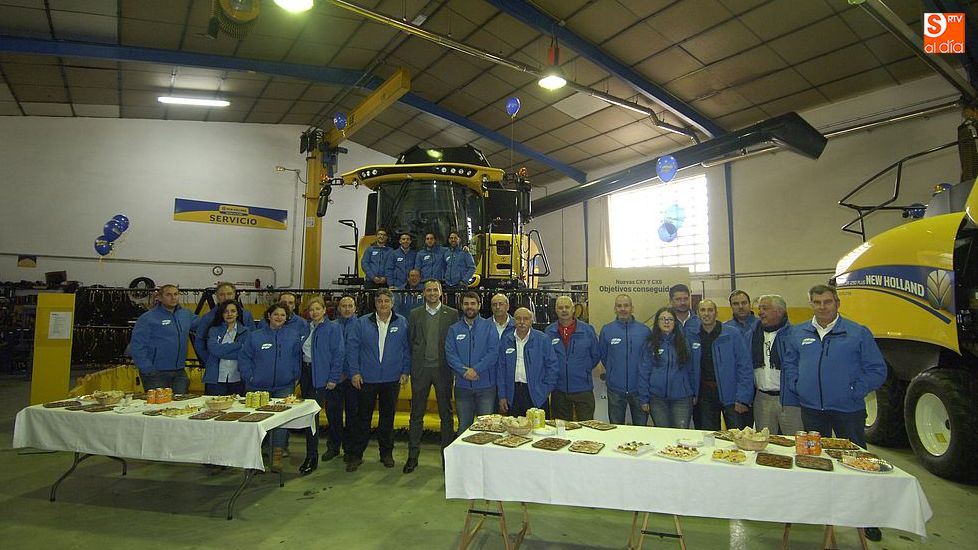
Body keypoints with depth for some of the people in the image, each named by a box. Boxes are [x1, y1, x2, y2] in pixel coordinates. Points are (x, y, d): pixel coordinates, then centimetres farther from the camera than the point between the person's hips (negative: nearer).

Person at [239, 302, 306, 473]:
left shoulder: (294, 336, 3)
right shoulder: (254, 336, 3)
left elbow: (298, 357, 4)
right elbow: (244, 358, 3)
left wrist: (294, 377, -2)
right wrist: (250, 376, -5)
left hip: (284, 387, 0)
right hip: (258, 387, 1)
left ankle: (277, 456, 4)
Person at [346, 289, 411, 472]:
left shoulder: (401, 323, 2)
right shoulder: (362, 323, 0)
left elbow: (407, 349, 5)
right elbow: (352, 347, 0)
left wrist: (405, 371, 1)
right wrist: (354, 372, -5)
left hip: (392, 379, 1)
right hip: (366, 379, -1)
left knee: (388, 416, 11)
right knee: (363, 417, 5)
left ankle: (386, 453, 25)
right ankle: (357, 454, 17)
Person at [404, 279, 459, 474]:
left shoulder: (452, 314, 2)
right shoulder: (415, 314, 7)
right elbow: (410, 341, 8)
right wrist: (412, 364, 3)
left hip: (443, 369, -1)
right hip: (420, 370, 1)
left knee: (446, 414, 7)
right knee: (417, 414, 8)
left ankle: (447, 456, 19)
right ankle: (413, 456, 18)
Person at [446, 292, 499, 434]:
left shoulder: (489, 326, 1)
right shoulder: (454, 329, 7)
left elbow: (493, 352, -8)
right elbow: (450, 353, -2)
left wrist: (476, 369, -18)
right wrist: (464, 371, -17)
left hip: (486, 385, -2)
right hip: (462, 385, 2)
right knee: (463, 426, 12)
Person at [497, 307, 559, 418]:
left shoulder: (542, 339, -1)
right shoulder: (506, 340, 6)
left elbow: (551, 366, 0)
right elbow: (501, 368, 7)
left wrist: (546, 390, -5)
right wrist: (502, 396, 3)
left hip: (536, 393, -2)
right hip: (513, 393, 2)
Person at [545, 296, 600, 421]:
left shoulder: (587, 330, -2)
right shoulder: (549, 332, 1)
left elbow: (596, 355, 7)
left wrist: (583, 370, 3)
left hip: (583, 388, -1)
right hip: (559, 389, 2)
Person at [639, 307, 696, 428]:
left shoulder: (683, 342, 5)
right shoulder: (650, 344, 1)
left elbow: (691, 370, 9)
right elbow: (643, 372, 0)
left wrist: (694, 394, 6)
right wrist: (644, 399, -2)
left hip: (682, 397, 1)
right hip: (658, 398, 0)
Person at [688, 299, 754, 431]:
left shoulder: (733, 334, -5)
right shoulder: (691, 336, 3)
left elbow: (745, 367, -7)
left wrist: (742, 399, -12)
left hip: (730, 395, -2)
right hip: (704, 394, 3)